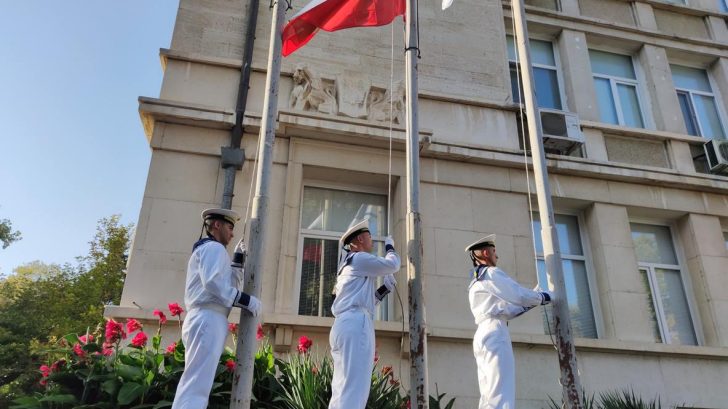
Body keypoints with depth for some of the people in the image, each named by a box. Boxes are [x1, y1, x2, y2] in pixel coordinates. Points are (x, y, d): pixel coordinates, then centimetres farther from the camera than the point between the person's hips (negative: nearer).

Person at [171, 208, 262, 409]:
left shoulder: (205, 249, 31)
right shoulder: (214, 247, -1)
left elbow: (229, 283, 29)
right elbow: (213, 282, -18)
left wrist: (238, 258, 24)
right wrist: (246, 300, -15)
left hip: (202, 319, 10)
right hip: (208, 319, -10)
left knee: (192, 384, 7)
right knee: (197, 386, -17)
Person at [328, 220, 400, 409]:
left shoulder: (349, 264, 32)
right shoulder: (359, 258, 3)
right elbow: (392, 264, 4)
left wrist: (386, 288, 25)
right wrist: (390, 246, 23)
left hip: (345, 324, 10)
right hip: (355, 323, -10)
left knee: (343, 390, 2)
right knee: (354, 389, -17)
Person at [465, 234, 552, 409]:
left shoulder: (476, 282, 26)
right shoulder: (491, 273, -1)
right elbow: (520, 294, -5)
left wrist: (529, 304, 24)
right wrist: (544, 297, 13)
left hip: (482, 335, 9)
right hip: (494, 334, -9)